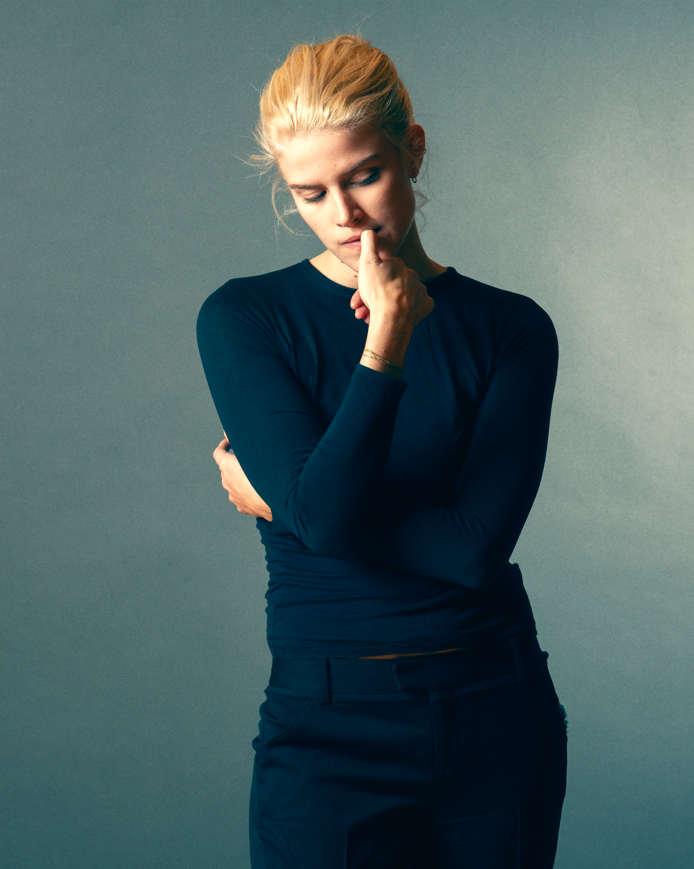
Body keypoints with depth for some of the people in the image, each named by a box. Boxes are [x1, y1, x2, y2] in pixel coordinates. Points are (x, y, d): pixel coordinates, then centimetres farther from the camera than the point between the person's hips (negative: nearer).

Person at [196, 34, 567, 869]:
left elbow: (473, 547, -12)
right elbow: (322, 516, -15)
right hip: (330, 730, -1)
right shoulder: (243, 318, -4)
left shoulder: (511, 328, -2)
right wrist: (384, 354, -23)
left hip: (498, 718, 2)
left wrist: (277, 497, -9)